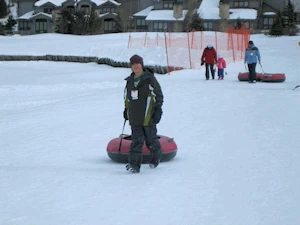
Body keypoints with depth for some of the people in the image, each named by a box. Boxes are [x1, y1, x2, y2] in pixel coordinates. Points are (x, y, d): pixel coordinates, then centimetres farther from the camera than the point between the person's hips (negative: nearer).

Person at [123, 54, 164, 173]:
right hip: (134, 117, 4)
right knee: (136, 140, -3)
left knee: (150, 138, 7)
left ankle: (156, 156, 34)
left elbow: (158, 95, -4)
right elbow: (127, 96, 25)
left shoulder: (149, 79, -5)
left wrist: (158, 110, -9)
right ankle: (134, 164, -9)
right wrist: (126, 109, 26)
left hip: (148, 115, -4)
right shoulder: (130, 81, 11)